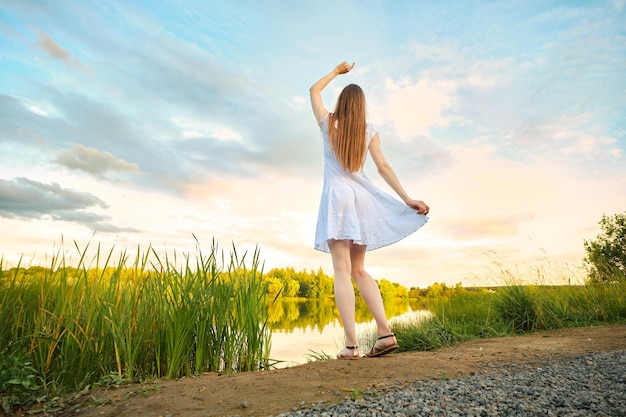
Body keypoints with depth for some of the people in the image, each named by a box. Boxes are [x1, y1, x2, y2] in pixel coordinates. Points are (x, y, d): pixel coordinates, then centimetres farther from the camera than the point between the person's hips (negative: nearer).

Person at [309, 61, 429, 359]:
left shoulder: (328, 123, 8)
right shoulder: (369, 130, 11)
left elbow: (314, 90, 25)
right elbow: (383, 167, 2)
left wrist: (337, 71, 33)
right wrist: (407, 199, 2)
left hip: (336, 196, -3)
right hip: (362, 198, 4)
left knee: (342, 270, -8)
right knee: (359, 270, 12)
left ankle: (351, 344, -12)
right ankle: (385, 331, 5)